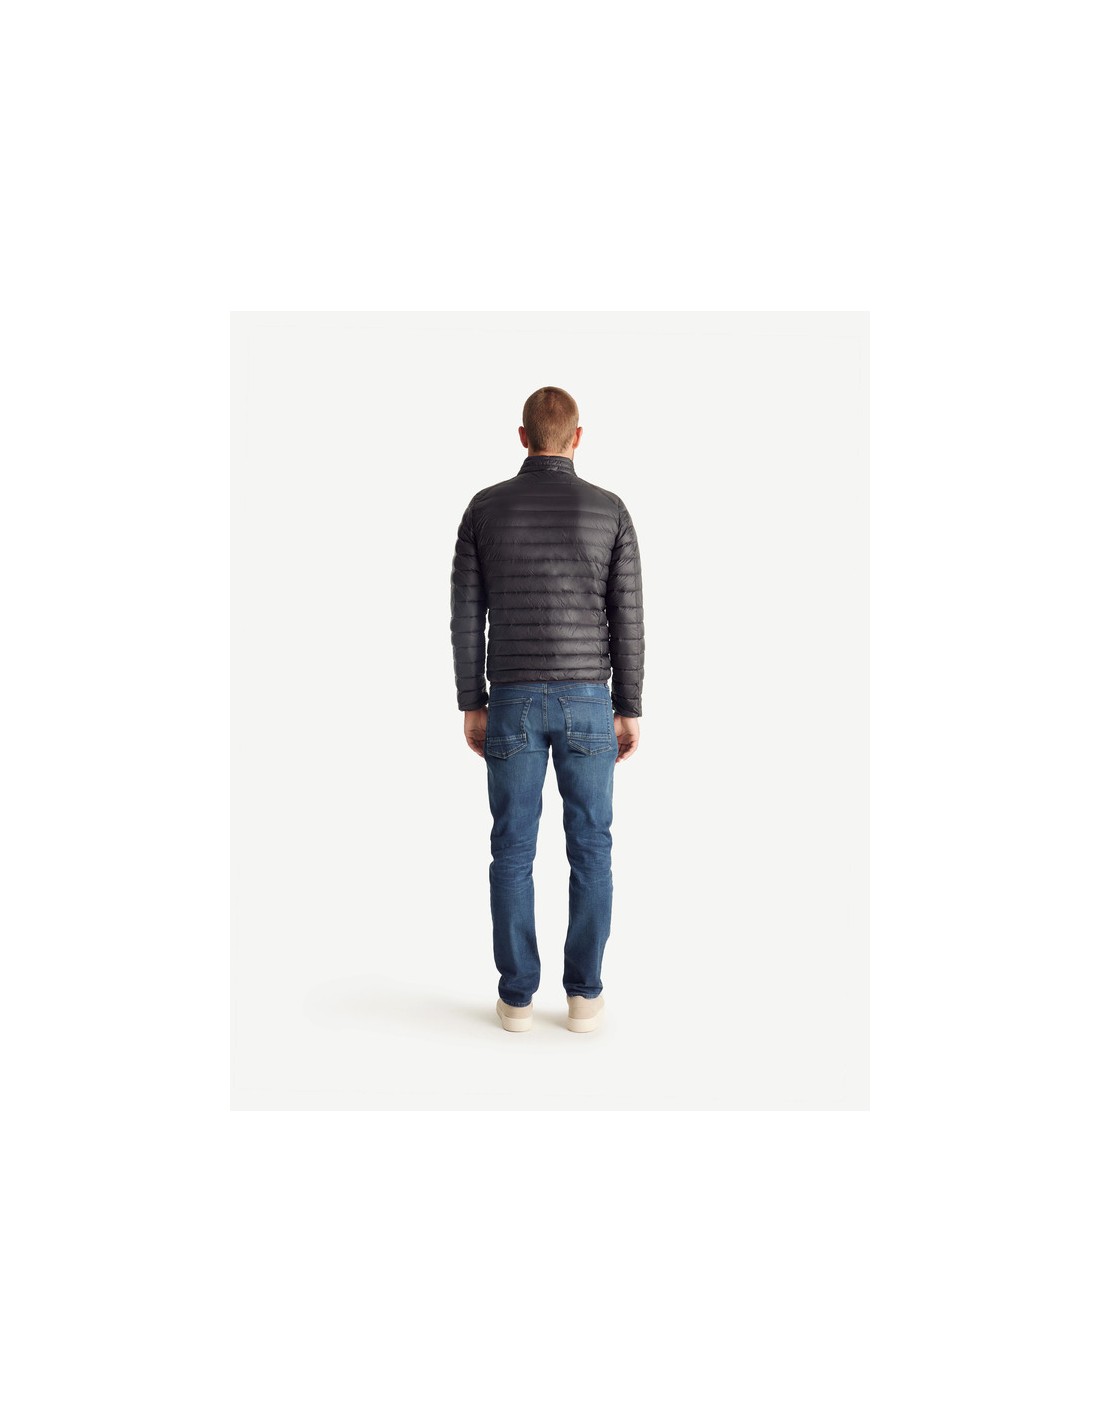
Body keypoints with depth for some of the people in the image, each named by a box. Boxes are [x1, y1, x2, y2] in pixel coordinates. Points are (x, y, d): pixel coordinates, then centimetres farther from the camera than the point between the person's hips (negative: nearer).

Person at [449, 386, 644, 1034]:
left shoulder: (485, 507, 0)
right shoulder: (610, 509, -2)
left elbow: (467, 614, 0)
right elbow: (628, 619, -4)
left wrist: (472, 705, 7)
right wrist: (630, 709, 4)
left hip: (514, 701, 1)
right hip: (587, 701, 0)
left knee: (514, 849, 8)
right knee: (590, 848, 9)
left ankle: (518, 994, 14)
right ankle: (584, 993, 14)